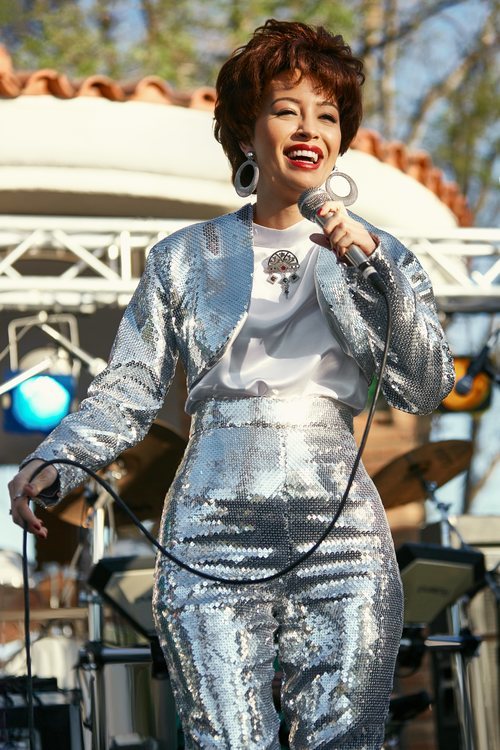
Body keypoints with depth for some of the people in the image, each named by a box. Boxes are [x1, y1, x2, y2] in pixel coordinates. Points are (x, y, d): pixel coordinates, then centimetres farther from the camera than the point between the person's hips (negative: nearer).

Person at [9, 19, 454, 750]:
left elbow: (425, 388, 0)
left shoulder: (378, 256, 12)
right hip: (211, 540, 0)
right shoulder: (186, 259, 11)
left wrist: (374, 269, -11)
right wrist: (56, 459, -14)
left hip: (341, 537, 1)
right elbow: (128, 391, 5)